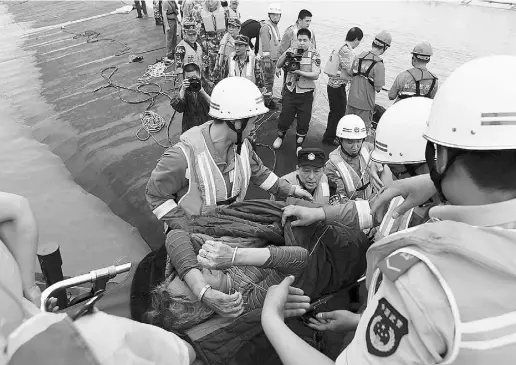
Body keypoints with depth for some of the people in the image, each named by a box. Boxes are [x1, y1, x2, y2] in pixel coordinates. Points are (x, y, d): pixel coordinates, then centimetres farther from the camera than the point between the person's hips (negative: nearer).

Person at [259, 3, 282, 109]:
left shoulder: (275, 26, 16)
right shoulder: (266, 27, -16)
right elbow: (265, 45, -21)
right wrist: (267, 60, -24)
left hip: (274, 58, 9)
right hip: (268, 59, -9)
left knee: (270, 80, 17)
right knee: (268, 81, -6)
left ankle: (269, 98, 27)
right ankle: (267, 102, 1)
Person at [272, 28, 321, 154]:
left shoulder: (314, 54, -6)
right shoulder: (291, 51, 2)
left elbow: (315, 75, -14)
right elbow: (278, 66, 1)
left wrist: (299, 72, -24)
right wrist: (285, 55, -17)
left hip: (306, 93, -1)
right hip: (290, 91, 2)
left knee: (303, 122, 8)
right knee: (285, 118, 9)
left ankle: (299, 146, 28)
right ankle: (280, 136, 40)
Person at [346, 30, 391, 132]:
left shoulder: (359, 56, 0)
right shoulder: (379, 65, -18)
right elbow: (378, 87, -19)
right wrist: (378, 88, 2)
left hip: (351, 100, 6)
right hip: (365, 104, -6)